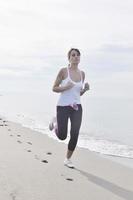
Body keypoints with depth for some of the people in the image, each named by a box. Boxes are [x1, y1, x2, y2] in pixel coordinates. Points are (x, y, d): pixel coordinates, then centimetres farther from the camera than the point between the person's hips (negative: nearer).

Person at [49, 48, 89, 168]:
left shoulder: (82, 73, 7)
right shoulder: (63, 71, -7)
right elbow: (54, 88, -2)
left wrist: (85, 89, -5)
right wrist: (65, 87, -20)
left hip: (77, 107, 4)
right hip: (63, 106, -4)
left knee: (75, 135, -1)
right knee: (62, 136, -1)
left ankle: (68, 159, 20)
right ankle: (55, 122, 33)